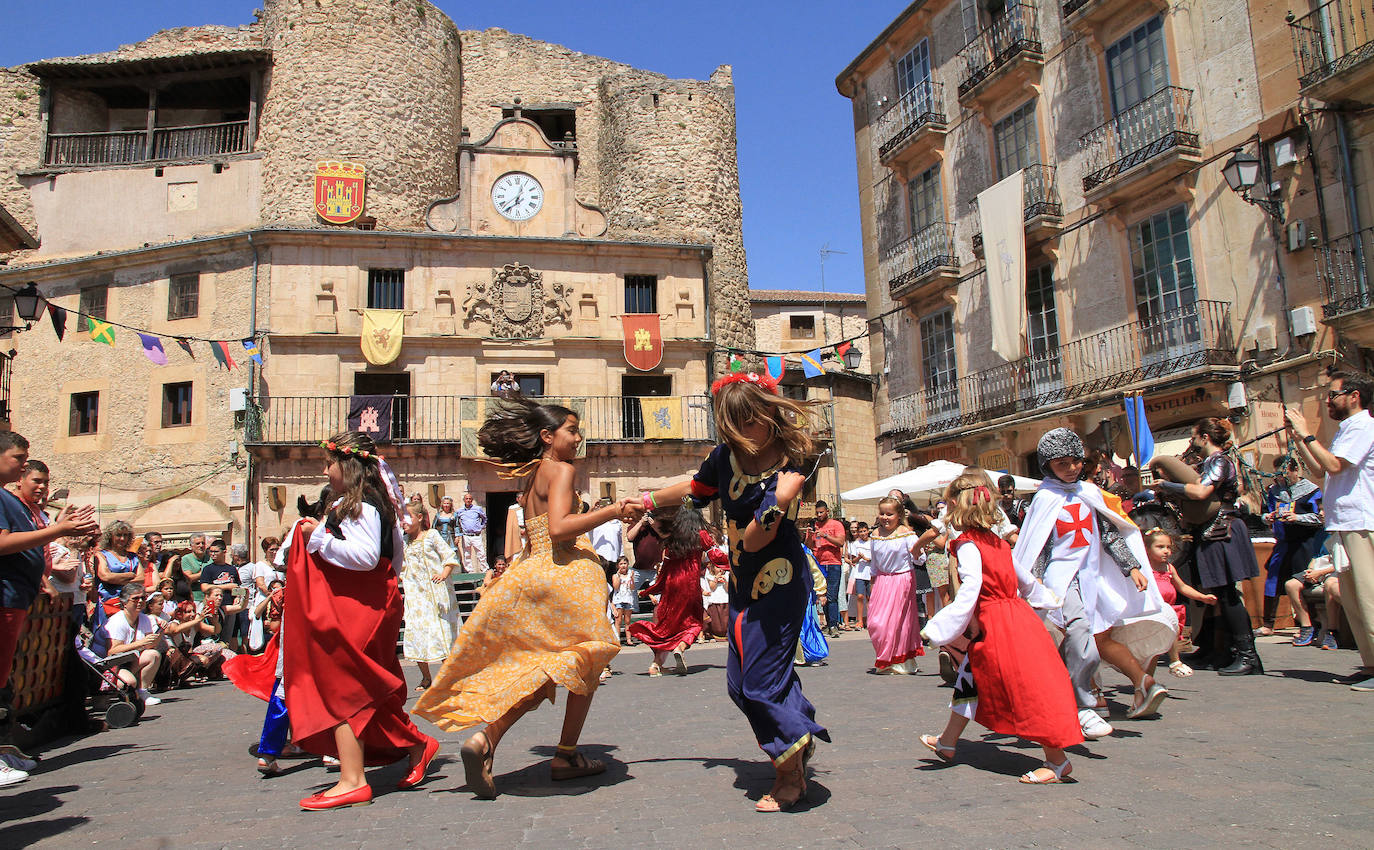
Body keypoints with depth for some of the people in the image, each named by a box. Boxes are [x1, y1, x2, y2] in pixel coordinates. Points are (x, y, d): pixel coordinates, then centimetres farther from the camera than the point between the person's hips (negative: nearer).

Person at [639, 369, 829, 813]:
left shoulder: (787, 469, -21)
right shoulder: (726, 455, -5)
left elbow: (754, 542, -23)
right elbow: (695, 487, 17)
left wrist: (777, 504, -38)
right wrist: (647, 501, 26)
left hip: (780, 584, -7)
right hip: (744, 583, 7)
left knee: (761, 681, -8)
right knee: (740, 681, 11)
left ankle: (792, 776, 11)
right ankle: (798, 739, 29)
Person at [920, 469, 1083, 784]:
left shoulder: (967, 544, -14)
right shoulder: (996, 542, 11)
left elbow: (970, 589, -25)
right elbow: (1024, 577, 20)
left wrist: (938, 628, -24)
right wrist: (1047, 599, 39)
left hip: (996, 625, -9)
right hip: (1016, 614, 9)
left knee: (1027, 690, -2)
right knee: (969, 678, 19)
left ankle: (1058, 761, 6)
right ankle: (947, 742, 31)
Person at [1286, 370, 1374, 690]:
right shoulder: (1347, 429, 21)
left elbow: (1333, 465, -20)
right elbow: (1320, 470, 23)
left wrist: (1306, 433, -13)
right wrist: (1297, 438, 17)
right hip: (1345, 524, 10)